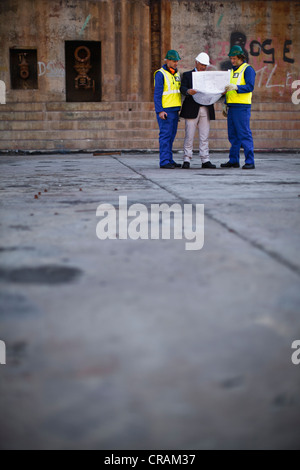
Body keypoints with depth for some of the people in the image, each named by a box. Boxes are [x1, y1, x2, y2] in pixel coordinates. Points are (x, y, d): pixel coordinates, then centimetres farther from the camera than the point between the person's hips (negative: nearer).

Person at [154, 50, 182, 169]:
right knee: (165, 134, -9)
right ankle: (164, 161, -9)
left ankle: (169, 160, 13)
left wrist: (179, 108, 19)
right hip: (165, 110, -8)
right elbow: (157, 94, -13)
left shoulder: (177, 73, 16)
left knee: (171, 136, 9)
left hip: (175, 109, 8)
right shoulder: (160, 74, -8)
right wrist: (160, 111, -20)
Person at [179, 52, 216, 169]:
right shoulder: (187, 75, 8)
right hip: (192, 109, -3)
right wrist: (188, 91, -30)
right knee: (189, 136, -3)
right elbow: (182, 88, -7)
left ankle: (205, 161, 3)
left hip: (206, 109, 3)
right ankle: (187, 160, 2)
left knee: (204, 137, 3)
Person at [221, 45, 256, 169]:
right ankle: (233, 160, 14)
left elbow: (250, 87, -16)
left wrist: (236, 87, -29)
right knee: (233, 135, 9)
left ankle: (250, 161, -9)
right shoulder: (232, 70, 20)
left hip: (242, 106, -8)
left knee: (244, 134, -10)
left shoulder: (248, 69, -4)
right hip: (232, 106, 8)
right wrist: (225, 104, 20)